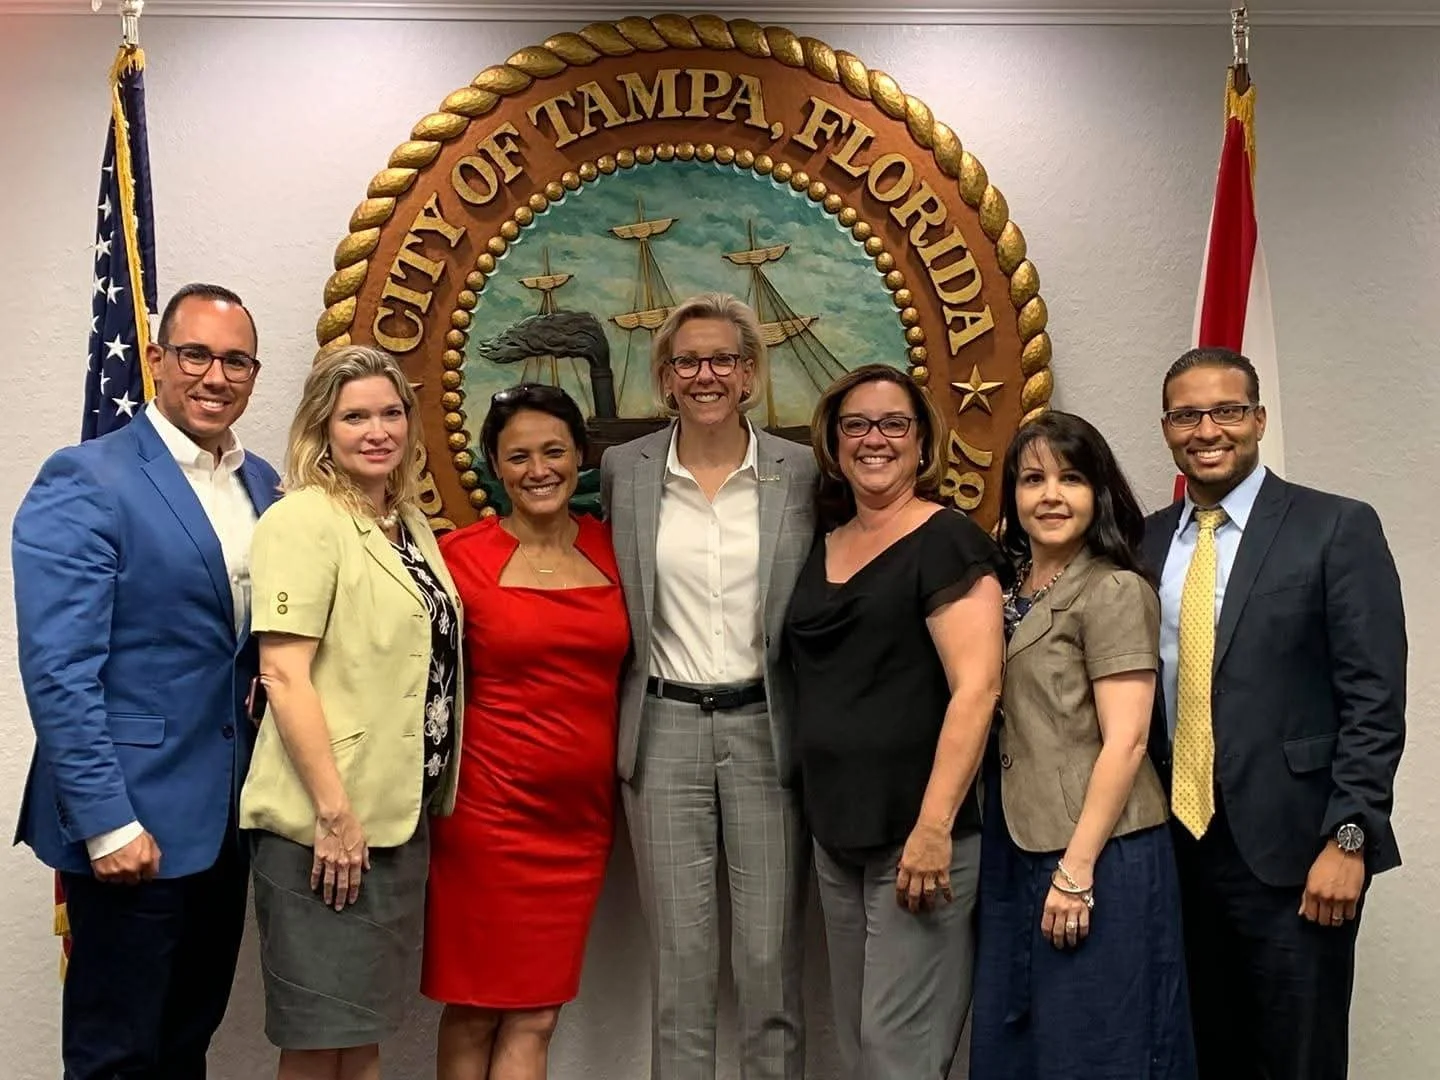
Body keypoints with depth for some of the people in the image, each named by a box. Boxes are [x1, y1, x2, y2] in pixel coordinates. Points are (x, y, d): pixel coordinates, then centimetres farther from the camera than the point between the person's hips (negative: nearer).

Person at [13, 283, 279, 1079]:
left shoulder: (262, 483, 9)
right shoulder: (85, 481, -12)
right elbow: (59, 670, -17)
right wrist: (108, 824, -19)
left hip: (227, 817, 7)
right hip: (133, 819, -6)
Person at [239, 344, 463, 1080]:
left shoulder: (410, 523, 11)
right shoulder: (303, 520, -12)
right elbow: (283, 675, -18)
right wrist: (334, 812, -20)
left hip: (399, 816, 7)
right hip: (326, 822, -7)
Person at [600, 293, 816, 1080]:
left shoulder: (801, 472, 1)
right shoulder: (623, 469, 3)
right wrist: (617, 727, 9)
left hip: (770, 732, 0)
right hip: (665, 732, 1)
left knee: (770, 964, 5)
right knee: (680, 966, 7)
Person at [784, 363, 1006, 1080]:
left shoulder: (947, 541, -9)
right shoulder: (823, 548, 13)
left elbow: (976, 688, -17)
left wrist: (933, 826, -22)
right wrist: (824, 816, 12)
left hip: (919, 831, -7)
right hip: (836, 829, 7)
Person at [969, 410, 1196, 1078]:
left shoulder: (1114, 591, -11)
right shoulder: (1009, 590, 12)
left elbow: (1124, 741, -16)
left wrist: (1077, 870, -19)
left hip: (1095, 855, -7)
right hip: (1014, 848, 8)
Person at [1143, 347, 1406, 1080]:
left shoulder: (1337, 528, -5)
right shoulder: (1146, 541, 9)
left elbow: (1374, 700, -9)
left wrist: (1347, 838, -14)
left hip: (1291, 848, -4)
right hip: (1176, 846, 4)